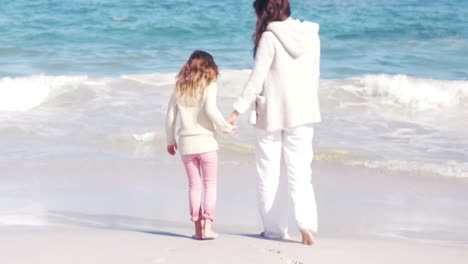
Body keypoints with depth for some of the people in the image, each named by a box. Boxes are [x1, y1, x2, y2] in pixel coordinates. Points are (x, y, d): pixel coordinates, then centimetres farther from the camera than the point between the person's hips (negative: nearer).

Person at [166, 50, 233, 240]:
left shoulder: (180, 87, 7)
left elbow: (170, 116, 9)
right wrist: (226, 127, -7)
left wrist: (170, 140, 20)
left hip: (186, 144, 3)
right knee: (210, 185, 4)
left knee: (194, 186, 10)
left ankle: (198, 228, 7)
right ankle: (207, 225, -7)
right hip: (206, 142, -3)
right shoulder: (208, 85, -5)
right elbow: (210, 110, -19)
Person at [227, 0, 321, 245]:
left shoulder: (270, 38, -13)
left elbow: (257, 79, -15)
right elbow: (314, 75, 9)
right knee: (300, 172, 4)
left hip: (272, 113, -4)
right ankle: (306, 223, -15)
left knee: (269, 173, 10)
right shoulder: (311, 35, 2)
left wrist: (237, 111, -12)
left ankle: (275, 228, 13)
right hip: (302, 114, 4)